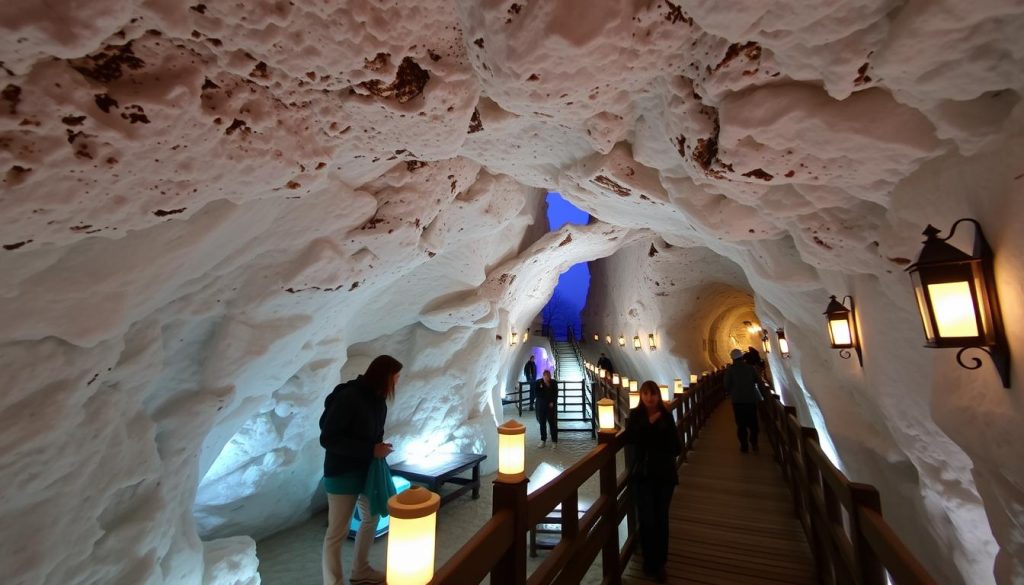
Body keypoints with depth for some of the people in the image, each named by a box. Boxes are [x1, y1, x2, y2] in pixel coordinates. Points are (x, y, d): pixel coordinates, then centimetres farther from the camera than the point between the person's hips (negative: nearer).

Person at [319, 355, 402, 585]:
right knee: (337, 533, 4)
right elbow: (328, 439, -25)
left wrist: (380, 448, -6)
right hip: (342, 474, -9)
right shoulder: (347, 397, -24)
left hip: (366, 471, 9)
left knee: (371, 519, 20)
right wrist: (371, 450, -26)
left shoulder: (378, 400, 1)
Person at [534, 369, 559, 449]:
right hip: (541, 406, 1)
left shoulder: (554, 382, -5)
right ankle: (543, 440, 22)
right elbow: (537, 393, -9)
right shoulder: (539, 382, -6)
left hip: (551, 406, -1)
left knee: (552, 424, 2)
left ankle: (554, 441, 12)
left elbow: (556, 394, -1)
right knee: (542, 423, 9)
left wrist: (552, 402, -12)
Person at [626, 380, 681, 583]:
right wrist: (648, 422, -22)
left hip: (664, 473, 1)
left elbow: (676, 446, 2)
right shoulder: (635, 415, -5)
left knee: (661, 519, 10)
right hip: (643, 474, -1)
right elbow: (629, 438, -19)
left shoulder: (666, 416, -2)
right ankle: (650, 561, 23)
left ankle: (659, 563, 29)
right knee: (647, 519, -1)